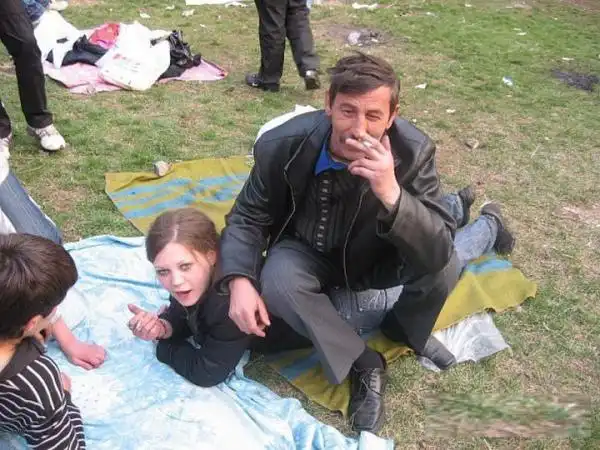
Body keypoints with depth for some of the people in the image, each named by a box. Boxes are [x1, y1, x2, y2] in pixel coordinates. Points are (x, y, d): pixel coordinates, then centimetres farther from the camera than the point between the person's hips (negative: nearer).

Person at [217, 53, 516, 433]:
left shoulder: (413, 151, -27)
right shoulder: (282, 145, -26)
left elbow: (438, 253, -33)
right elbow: (248, 216, -13)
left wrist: (392, 194, -51)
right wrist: (239, 281, -32)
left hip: (374, 258, 0)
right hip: (308, 257, 0)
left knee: (444, 267, -27)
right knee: (278, 281, -32)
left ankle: (405, 329, 9)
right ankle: (364, 365, -9)